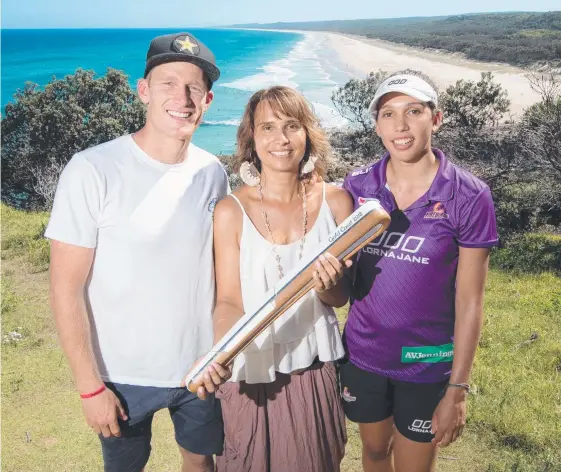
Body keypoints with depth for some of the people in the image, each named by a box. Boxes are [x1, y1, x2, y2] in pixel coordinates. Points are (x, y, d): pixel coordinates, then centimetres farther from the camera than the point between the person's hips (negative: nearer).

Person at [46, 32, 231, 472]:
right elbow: (67, 287, -14)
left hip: (201, 365, 3)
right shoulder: (92, 171, -17)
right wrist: (90, 386, -13)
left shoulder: (212, 173, -4)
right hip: (123, 376, -3)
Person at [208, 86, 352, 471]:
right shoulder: (231, 211, -11)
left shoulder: (335, 201, -6)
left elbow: (340, 298, 0)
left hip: (316, 367, 2)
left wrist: (327, 287, -23)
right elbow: (229, 301, -8)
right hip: (253, 371, -1)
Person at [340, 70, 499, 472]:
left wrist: (457, 390, -9)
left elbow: (470, 303, -11)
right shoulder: (357, 187, -7)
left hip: (427, 363, -2)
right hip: (362, 354, 3)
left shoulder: (469, 197, -15)